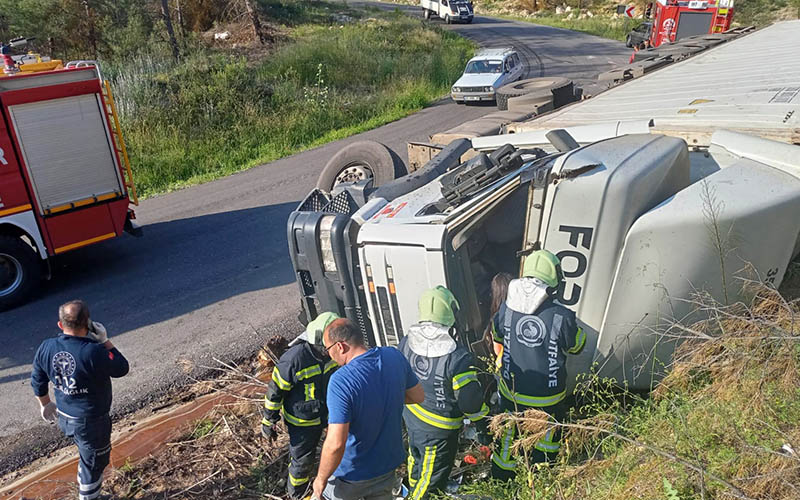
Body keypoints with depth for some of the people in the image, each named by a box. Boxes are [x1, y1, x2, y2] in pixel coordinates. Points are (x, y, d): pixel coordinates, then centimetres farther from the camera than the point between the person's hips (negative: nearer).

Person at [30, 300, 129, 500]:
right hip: (91, 422, -7)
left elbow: (38, 382, 4)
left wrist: (46, 404, 21)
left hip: (63, 417, 7)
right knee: (93, 464, 16)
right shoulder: (94, 352, -32)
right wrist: (104, 341, -15)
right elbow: (121, 369, -16)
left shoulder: (46, 348, -11)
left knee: (87, 456, 32)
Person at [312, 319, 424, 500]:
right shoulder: (394, 356, -14)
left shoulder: (340, 381, -31)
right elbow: (418, 396, 2)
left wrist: (321, 479, -15)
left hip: (351, 474, -5)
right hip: (387, 465, 5)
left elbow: (335, 444, -31)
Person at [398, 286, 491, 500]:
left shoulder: (406, 343, -12)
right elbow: (470, 400, -19)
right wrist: (482, 428, -2)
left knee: (417, 460, 31)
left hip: (410, 418, 7)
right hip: (438, 430, -7)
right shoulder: (458, 358, -30)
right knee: (432, 480, 14)